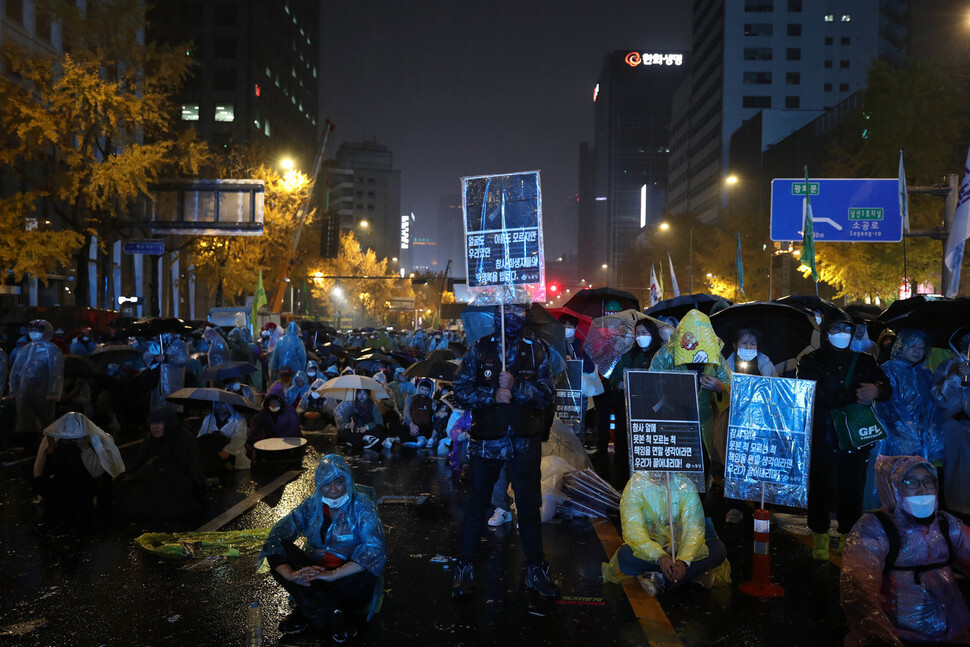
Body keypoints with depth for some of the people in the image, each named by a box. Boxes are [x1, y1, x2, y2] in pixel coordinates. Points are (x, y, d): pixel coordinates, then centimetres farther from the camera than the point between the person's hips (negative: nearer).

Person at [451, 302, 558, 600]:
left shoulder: (537, 350, 5)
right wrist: (492, 395, -17)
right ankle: (464, 568, 20)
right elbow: (461, 391, -1)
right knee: (476, 504, 7)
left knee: (529, 506, 8)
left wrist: (515, 386, -19)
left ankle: (535, 569, 22)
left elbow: (546, 394, -4)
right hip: (486, 440, 0)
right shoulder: (479, 349, 4)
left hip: (525, 442, 0)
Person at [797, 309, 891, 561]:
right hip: (822, 439, -2)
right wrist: (853, 395, -17)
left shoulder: (864, 361, 15)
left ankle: (848, 538, 20)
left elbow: (887, 388, 9)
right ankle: (821, 538, 17)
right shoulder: (810, 361, 3)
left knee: (853, 491, 3)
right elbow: (812, 395, -12)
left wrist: (877, 391, -16)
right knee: (820, 490, 2)